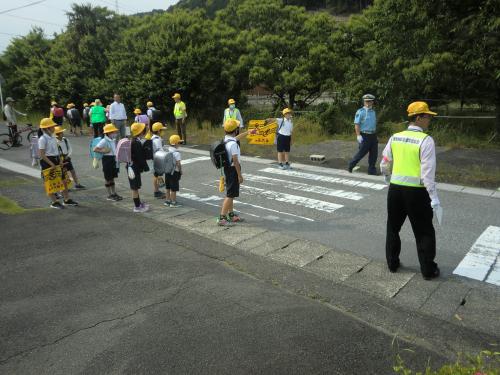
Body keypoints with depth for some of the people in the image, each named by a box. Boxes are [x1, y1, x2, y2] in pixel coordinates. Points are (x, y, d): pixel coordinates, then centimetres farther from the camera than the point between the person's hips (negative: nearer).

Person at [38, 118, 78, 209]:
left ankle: (67, 199, 20)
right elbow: (42, 154, -18)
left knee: (63, 180, 11)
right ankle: (54, 202, 11)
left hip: (56, 160, 8)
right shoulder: (42, 139, -14)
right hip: (47, 162, -8)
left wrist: (60, 161, 4)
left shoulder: (53, 137, 10)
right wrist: (51, 164, -22)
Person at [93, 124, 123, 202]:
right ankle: (109, 195, 14)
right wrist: (104, 151, -21)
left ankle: (114, 193, 25)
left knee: (112, 177, 16)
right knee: (108, 178, 5)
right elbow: (95, 149, -21)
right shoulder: (104, 141, -16)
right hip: (107, 159, -7)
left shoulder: (113, 140, 6)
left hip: (114, 159, 7)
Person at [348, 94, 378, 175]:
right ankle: (350, 166, 16)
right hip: (364, 136, -7)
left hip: (373, 136, 7)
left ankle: (371, 170, 14)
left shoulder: (373, 112, 14)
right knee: (361, 153, -2)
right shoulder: (360, 112, -8)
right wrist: (358, 135, -21)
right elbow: (356, 124, -13)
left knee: (374, 154, 5)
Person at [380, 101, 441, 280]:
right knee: (424, 232, 12)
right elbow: (428, 172, -17)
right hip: (416, 192, -4)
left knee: (393, 227, 20)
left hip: (395, 189, 4)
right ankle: (428, 270, 22)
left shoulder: (395, 137, 3)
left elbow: (384, 165, 9)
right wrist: (434, 199, -14)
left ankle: (392, 263, 32)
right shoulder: (426, 140, -12)